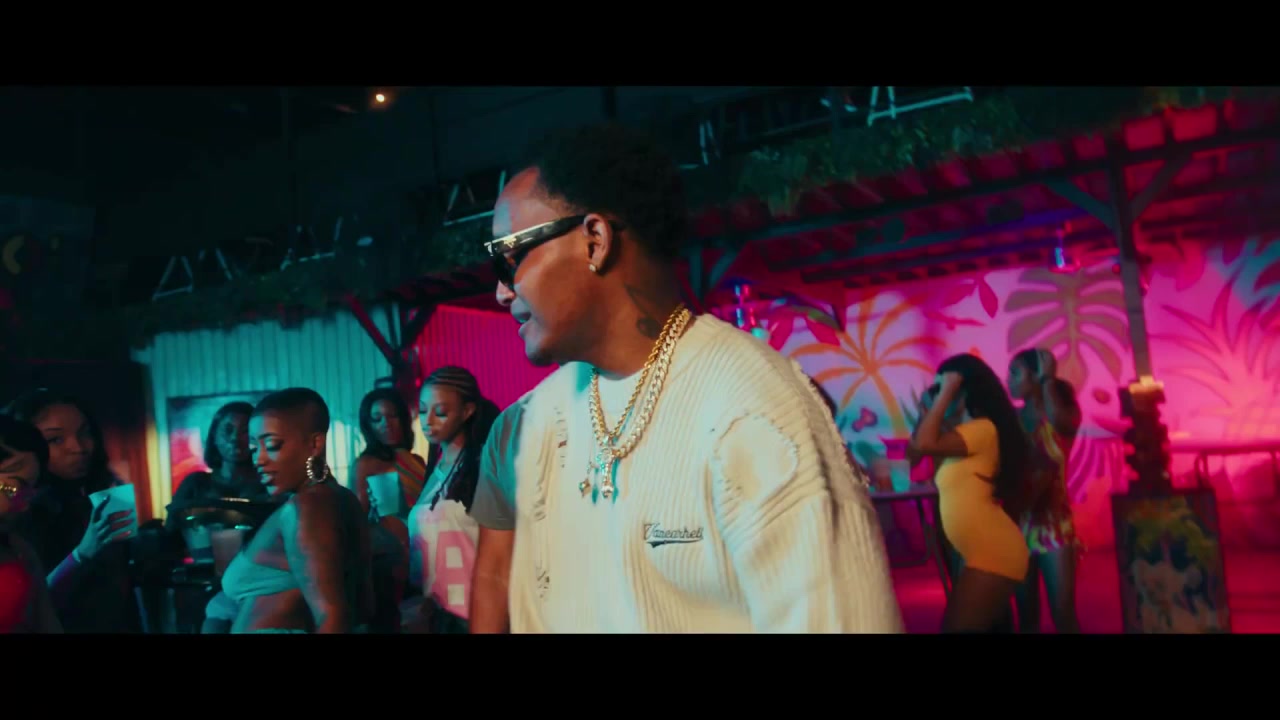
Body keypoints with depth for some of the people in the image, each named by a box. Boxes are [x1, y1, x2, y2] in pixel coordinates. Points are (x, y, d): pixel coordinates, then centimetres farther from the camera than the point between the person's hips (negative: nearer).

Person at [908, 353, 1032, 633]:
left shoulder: (983, 428, -14)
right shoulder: (965, 434, 15)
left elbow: (925, 443, -26)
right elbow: (914, 454, 15)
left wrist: (945, 393, -16)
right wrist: (926, 408, 11)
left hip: (992, 552, -10)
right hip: (987, 551, 10)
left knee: (957, 627, -8)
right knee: (990, 626, 18)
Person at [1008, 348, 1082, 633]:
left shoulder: (1067, 413, -1)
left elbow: (1057, 418, -27)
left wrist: (1048, 378, -16)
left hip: (1053, 523, -2)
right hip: (1018, 523, 2)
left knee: (1063, 613, -2)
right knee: (1026, 613, 8)